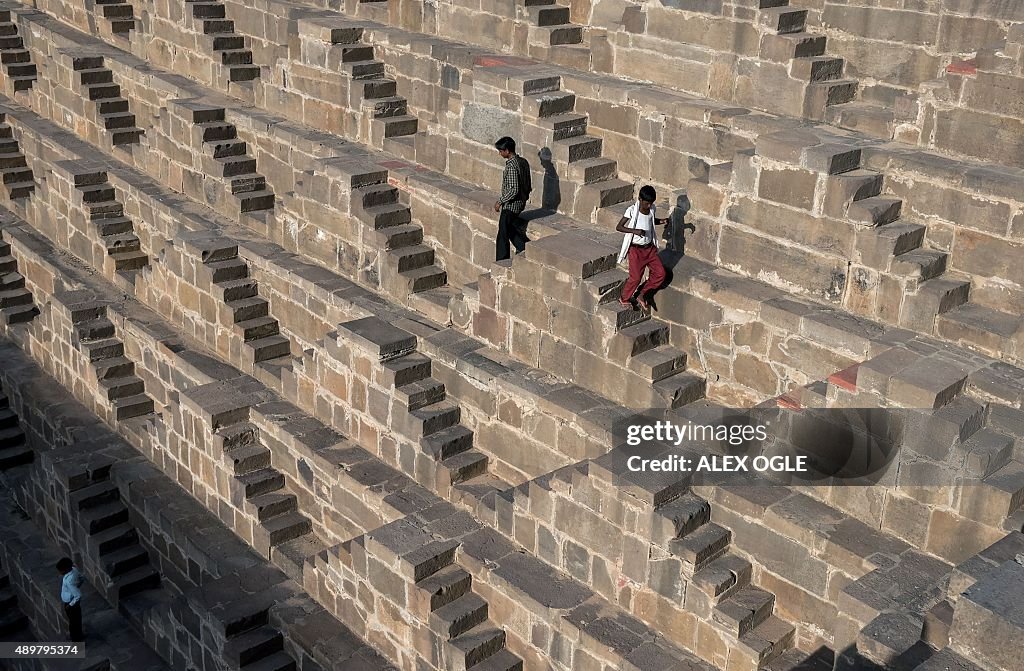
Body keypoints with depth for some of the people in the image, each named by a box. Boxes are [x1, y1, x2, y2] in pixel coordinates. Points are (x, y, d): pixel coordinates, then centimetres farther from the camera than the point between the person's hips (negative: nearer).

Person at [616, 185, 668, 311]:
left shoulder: (652, 209, 1)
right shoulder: (632, 210, -16)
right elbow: (619, 227, -17)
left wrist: (662, 221, 1)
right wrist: (635, 231, -30)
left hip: (650, 247, 6)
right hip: (635, 249, -6)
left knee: (660, 273, 0)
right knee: (636, 277, -6)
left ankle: (642, 296, 17)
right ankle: (624, 299, 20)